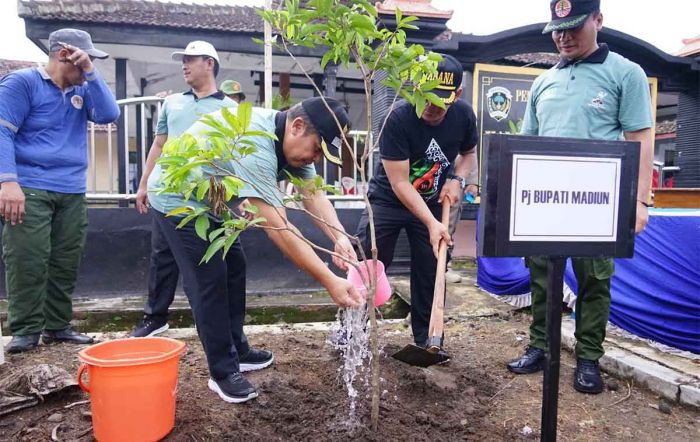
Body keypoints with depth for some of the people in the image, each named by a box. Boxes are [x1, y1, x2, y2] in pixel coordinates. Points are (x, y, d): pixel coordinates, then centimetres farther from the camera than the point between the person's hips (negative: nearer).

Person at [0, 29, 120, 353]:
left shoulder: (82, 91, 15)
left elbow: (109, 114, 0)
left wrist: (90, 72, -6)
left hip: (72, 193, 5)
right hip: (29, 190, -5)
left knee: (65, 264, 6)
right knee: (28, 263, -6)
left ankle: (57, 326, 15)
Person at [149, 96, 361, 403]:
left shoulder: (291, 140, -8)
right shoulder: (255, 145, -38)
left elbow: (314, 195, -14)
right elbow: (278, 228, -41)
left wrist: (340, 238, -32)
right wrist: (329, 281, -40)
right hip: (178, 201, -9)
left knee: (233, 271, 10)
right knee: (210, 281, -9)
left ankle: (235, 350, 24)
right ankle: (224, 373, 4)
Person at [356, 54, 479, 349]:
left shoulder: (463, 115, -11)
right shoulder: (399, 118, -26)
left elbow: (468, 153, 10)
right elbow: (399, 183, -26)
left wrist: (458, 179, -12)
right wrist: (431, 223, -34)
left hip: (433, 204, 4)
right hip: (388, 201, -4)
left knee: (431, 274, 5)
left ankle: (427, 340, 23)